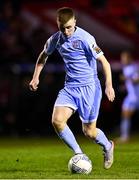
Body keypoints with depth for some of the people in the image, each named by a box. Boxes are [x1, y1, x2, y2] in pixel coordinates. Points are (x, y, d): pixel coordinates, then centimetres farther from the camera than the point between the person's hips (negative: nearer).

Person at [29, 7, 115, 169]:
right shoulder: (56, 39, 2)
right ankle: (79, 154, -2)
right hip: (69, 87, 5)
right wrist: (35, 77, 17)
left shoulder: (85, 38, -16)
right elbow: (44, 55, 23)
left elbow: (103, 60, -12)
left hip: (89, 87, -5)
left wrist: (109, 85, -19)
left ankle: (107, 146, 37)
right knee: (57, 120, -18)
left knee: (89, 132, 2)